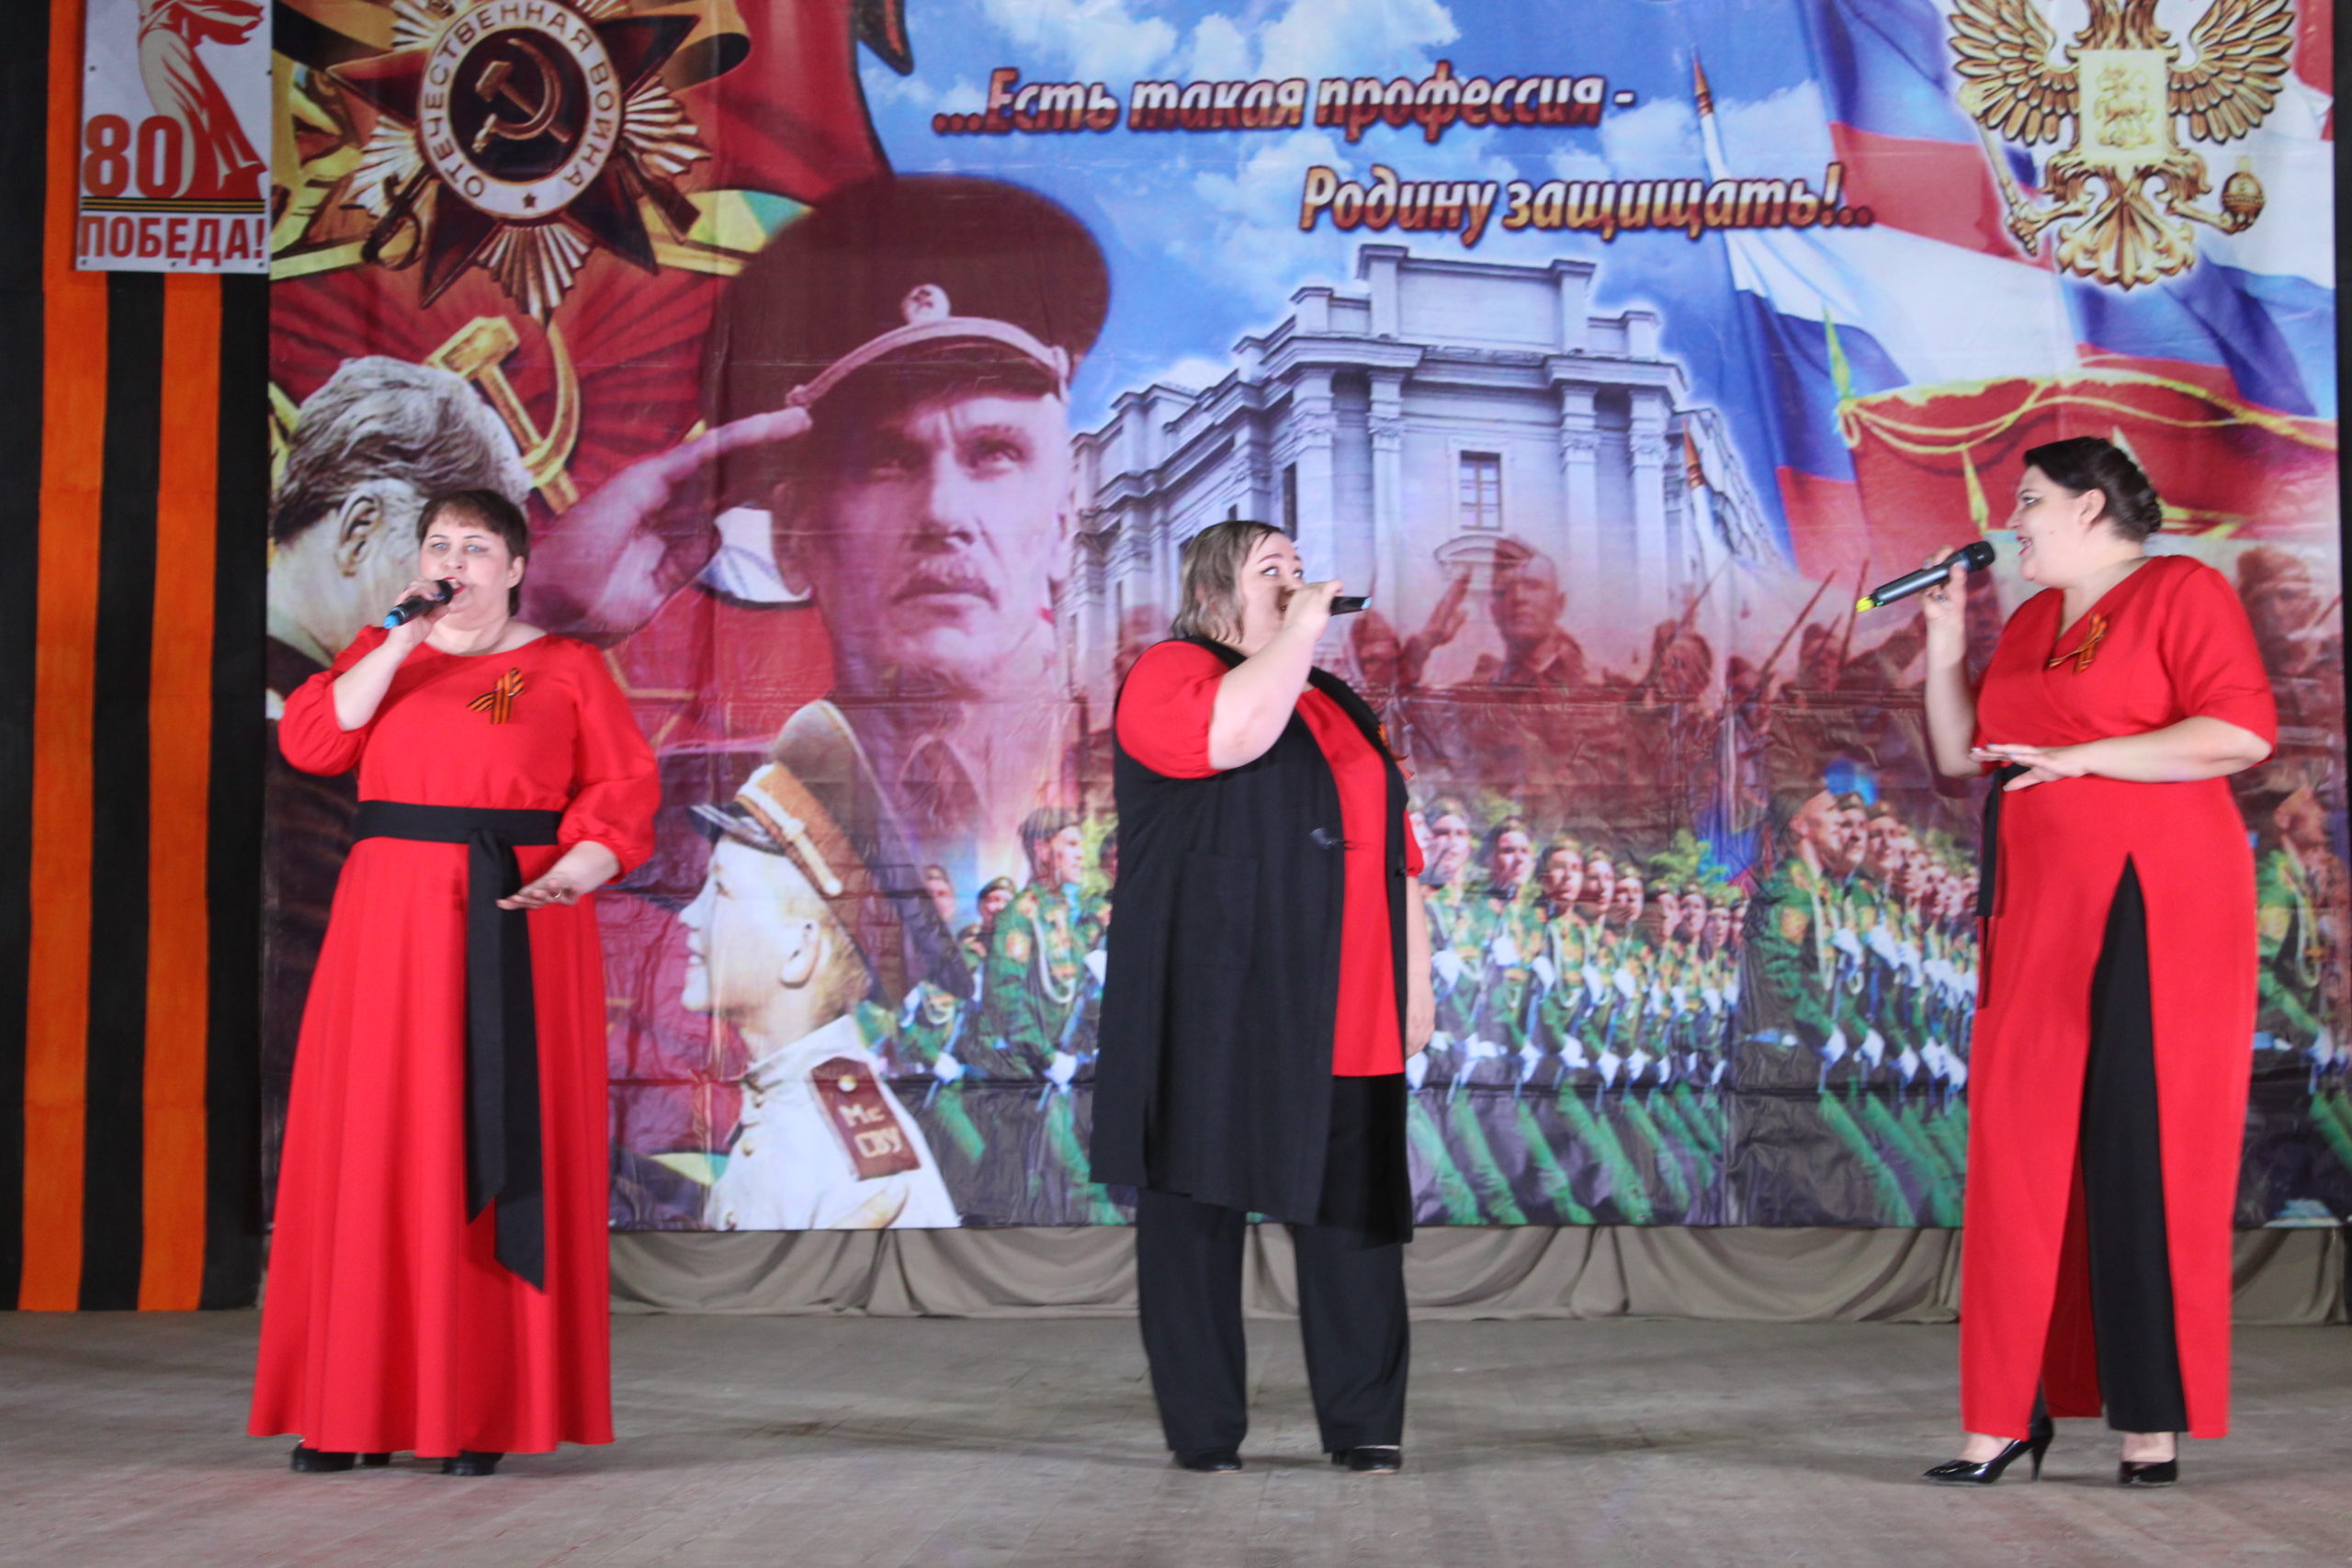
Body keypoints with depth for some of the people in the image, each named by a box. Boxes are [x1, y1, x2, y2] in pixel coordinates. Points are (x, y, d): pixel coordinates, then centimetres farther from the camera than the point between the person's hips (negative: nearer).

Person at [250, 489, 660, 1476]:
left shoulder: (566, 670, 6)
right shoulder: (379, 657, 14)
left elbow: (621, 795, 0)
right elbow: (311, 740, -3)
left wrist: (571, 877, -17)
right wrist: (399, 642, -9)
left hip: (515, 931, -2)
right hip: (394, 919, 2)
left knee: (499, 1153, -3)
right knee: (377, 1149, 0)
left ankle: (484, 1411, 2)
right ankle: (355, 1407, 6)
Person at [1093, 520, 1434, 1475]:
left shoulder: (1339, 706, 22)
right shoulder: (1170, 674, 1)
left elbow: (1396, 853, 21)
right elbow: (1233, 731, -24)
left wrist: (1417, 982, 14)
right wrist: (1300, 627, -11)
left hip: (1347, 1023, 6)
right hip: (1216, 1015, -6)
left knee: (1352, 1216, 4)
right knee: (1198, 1209, 0)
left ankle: (1365, 1428, 11)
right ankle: (1203, 1432, 7)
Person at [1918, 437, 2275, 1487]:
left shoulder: (2181, 592, -3)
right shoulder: (2031, 622, 19)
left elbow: (2242, 731, -15)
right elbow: (1962, 755, 20)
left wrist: (2077, 756, -15)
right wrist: (1946, 643, 9)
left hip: (2152, 911, -7)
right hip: (2040, 915, 7)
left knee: (2145, 1154, -4)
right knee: (2023, 1152, 2)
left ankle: (2152, 1422, 2)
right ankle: (2011, 1415, 5)